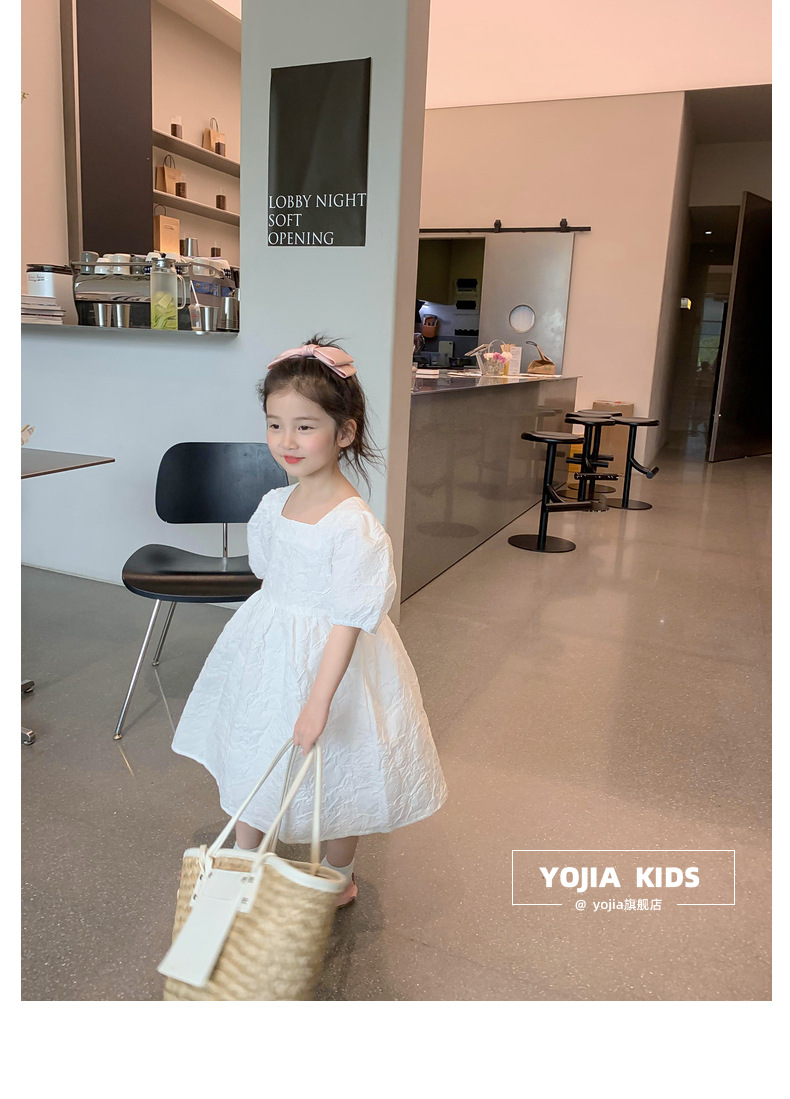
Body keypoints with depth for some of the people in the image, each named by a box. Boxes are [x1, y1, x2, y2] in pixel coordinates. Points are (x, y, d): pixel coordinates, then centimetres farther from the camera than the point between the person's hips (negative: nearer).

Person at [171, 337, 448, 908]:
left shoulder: (355, 526, -25)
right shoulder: (275, 504, -2)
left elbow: (349, 622, -26)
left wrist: (319, 701, -27)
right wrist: (261, 635, 16)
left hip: (327, 659, -6)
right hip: (268, 649, 7)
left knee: (335, 775, 13)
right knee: (252, 759, 21)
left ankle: (339, 876, 41)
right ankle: (243, 860, 46)